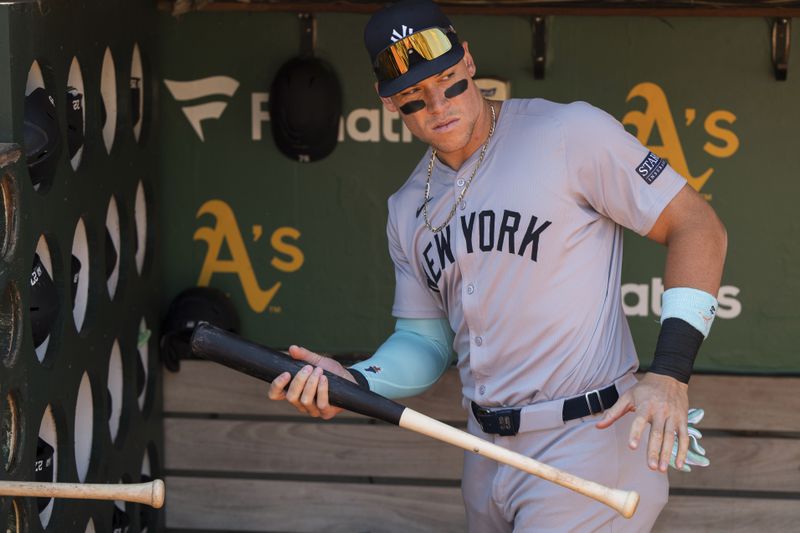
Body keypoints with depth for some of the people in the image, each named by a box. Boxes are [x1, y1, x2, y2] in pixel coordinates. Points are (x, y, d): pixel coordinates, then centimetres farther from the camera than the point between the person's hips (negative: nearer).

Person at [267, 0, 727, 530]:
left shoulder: (570, 132, -9)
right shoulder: (409, 208, 12)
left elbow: (698, 227, -9)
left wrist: (669, 375, -17)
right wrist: (356, 382, -4)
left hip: (588, 443, -7)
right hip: (488, 453, 7)